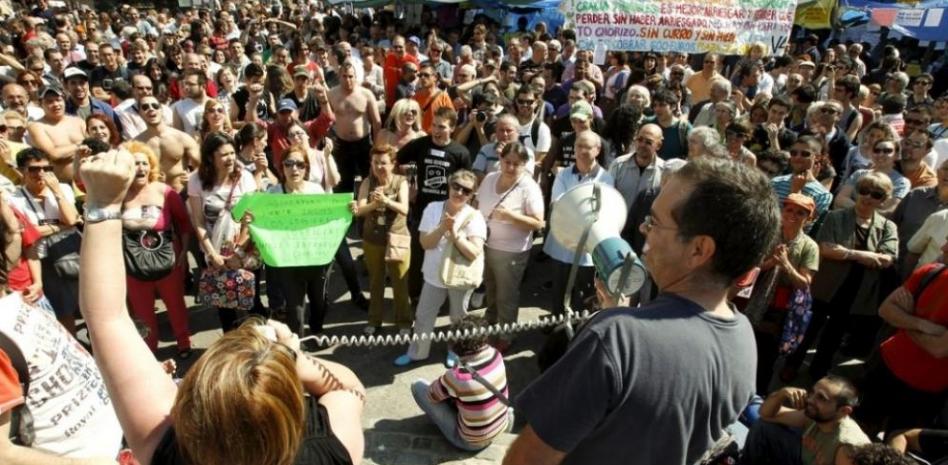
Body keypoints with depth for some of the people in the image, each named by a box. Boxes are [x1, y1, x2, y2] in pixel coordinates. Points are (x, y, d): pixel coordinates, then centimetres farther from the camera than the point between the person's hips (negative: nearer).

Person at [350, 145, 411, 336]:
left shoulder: (401, 182, -9)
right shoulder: (367, 183, -5)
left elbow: (404, 209, -23)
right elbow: (360, 209, -17)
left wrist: (386, 200, -41)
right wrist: (374, 204, -38)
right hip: (372, 240, 2)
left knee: (400, 283, 7)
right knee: (375, 281, 16)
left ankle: (404, 321, 23)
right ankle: (374, 319, 32)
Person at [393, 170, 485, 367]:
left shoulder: (474, 217, -16)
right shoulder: (433, 208, -8)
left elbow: (474, 253, -24)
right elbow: (425, 243, -12)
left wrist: (454, 232, -29)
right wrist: (442, 228, -27)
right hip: (434, 275, 2)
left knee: (458, 318, 19)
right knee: (423, 316, 15)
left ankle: (455, 351, 44)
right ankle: (417, 352, 36)